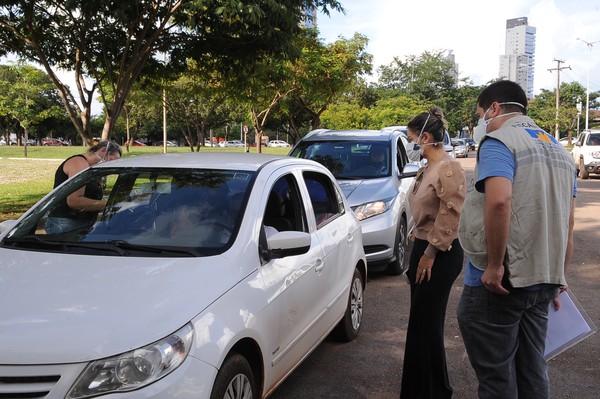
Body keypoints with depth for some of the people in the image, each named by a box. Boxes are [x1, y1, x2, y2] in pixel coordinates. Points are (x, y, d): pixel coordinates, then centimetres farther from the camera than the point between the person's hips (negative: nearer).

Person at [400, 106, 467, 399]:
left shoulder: (448, 168, -16)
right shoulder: (426, 168, 12)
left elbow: (450, 215, -21)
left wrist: (430, 254, -18)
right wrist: (417, 250, 16)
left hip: (440, 254, -9)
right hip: (422, 246, 9)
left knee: (426, 324, -2)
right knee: (420, 322, 16)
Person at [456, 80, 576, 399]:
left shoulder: (499, 141, -11)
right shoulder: (559, 150, 16)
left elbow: (499, 201, -30)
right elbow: (568, 227, 18)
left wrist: (494, 265, -23)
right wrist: (556, 279, 24)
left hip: (498, 281, -8)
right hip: (544, 281, 8)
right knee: (533, 373, 18)